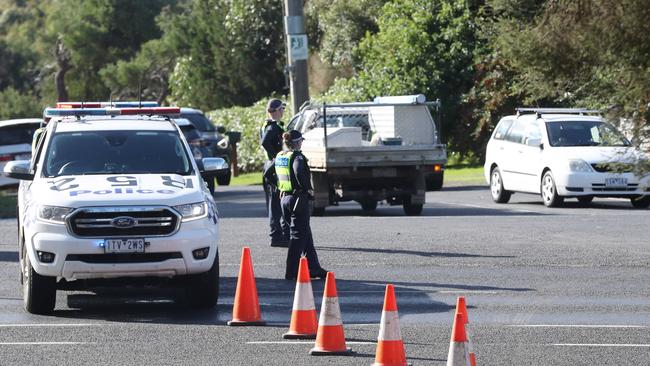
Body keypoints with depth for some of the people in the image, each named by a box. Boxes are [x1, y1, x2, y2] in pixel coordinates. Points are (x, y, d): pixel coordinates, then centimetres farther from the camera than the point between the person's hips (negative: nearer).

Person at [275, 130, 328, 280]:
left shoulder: (280, 156, 9)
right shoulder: (297, 157, -15)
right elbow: (299, 174, -32)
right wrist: (308, 189, -18)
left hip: (285, 198, 8)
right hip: (298, 199, -8)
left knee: (306, 234, 16)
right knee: (298, 235, -2)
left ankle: (314, 268, 21)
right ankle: (291, 272, -2)